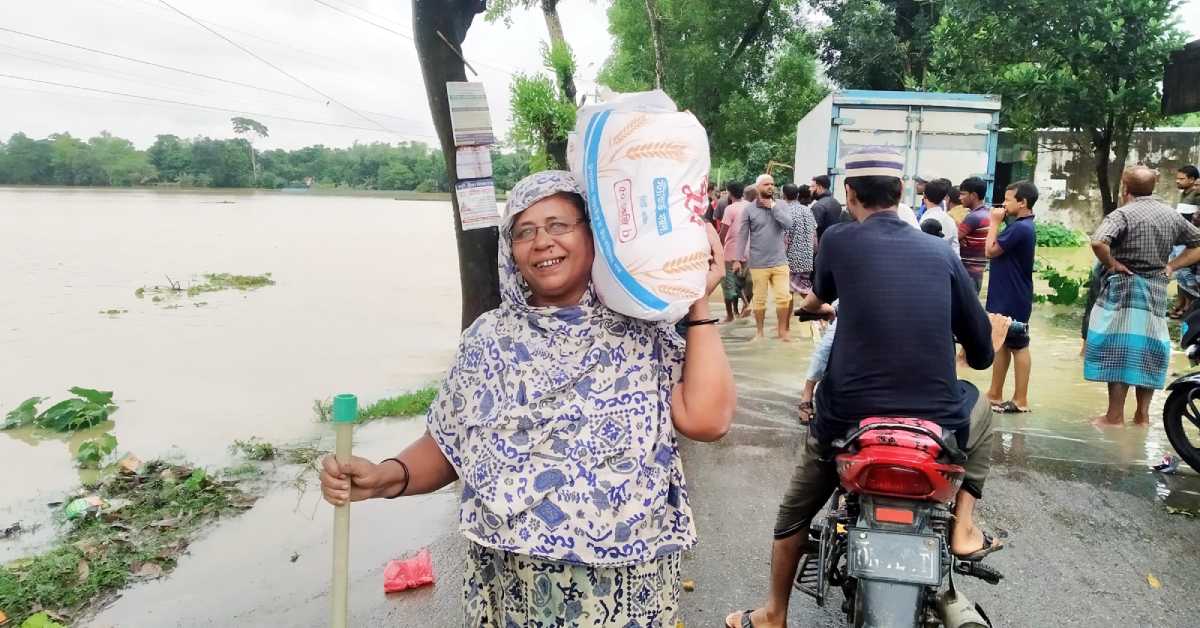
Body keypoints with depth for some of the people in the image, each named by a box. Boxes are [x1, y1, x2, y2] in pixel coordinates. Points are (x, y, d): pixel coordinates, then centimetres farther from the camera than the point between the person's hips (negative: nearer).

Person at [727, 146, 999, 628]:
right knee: (979, 408, 36)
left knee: (795, 511, 24)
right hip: (938, 424, 2)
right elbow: (981, 353, 10)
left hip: (847, 419, -1)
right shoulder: (940, 252, 4)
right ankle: (963, 527, 25)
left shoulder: (837, 240, 0)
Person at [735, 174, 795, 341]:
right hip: (758, 263, -2)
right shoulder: (749, 209, -2)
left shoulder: (781, 206, 4)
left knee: (784, 297, 2)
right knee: (759, 299, 7)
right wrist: (739, 259, -2)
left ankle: (782, 331, 17)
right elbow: (742, 236, 0)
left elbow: (788, 224, -12)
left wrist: (773, 206, -10)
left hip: (780, 261, 2)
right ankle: (759, 331, 21)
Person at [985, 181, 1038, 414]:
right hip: (1006, 296, 10)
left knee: (1018, 346, -3)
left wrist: (994, 222, -10)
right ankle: (995, 394, 23)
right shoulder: (1023, 226, 13)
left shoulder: (1020, 228, -20)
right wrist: (999, 222, 6)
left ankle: (1021, 400, 5)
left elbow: (991, 250, -17)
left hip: (1013, 299, -10)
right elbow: (1001, 250, 15)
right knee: (1002, 344, 14)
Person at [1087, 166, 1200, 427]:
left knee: (1119, 353, 0)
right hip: (1158, 294, 6)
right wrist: (1172, 266, 10)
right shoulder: (1172, 215, 8)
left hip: (1123, 290, -6)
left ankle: (1115, 417, 4)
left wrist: (1111, 264, -13)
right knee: (1149, 353, 13)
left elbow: (1098, 242, -29)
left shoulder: (1123, 214, -12)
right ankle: (1142, 415, 19)